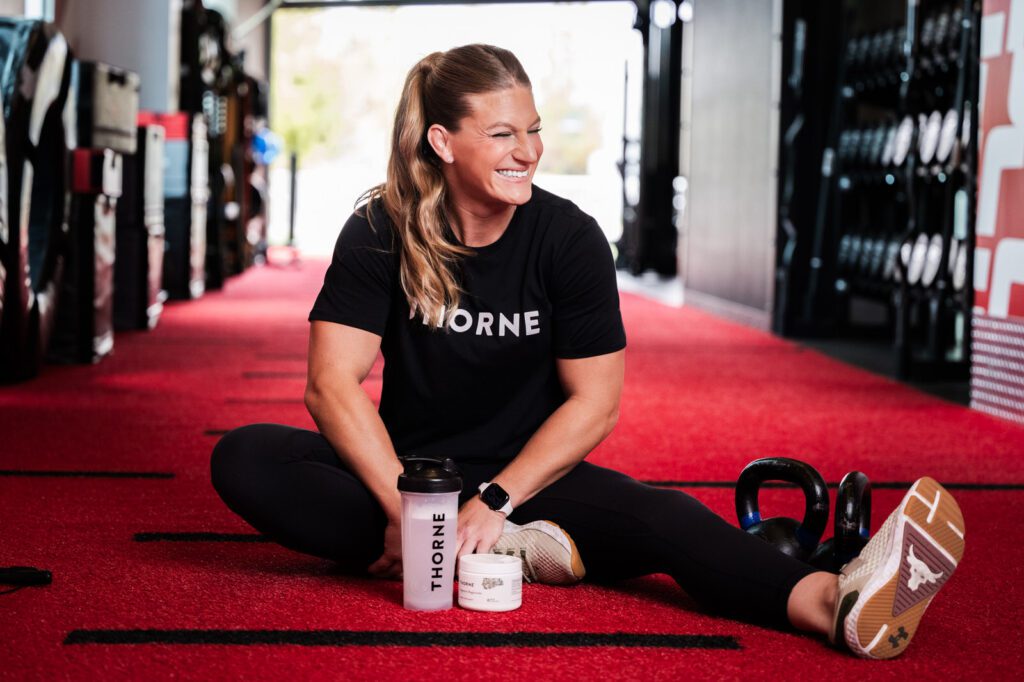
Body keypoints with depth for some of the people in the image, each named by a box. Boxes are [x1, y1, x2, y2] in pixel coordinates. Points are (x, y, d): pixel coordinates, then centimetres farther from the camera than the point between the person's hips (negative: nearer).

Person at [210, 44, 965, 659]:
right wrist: (406, 509, -27)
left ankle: (836, 600, -59)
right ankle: (499, 552, -33)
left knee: (652, 516, -32)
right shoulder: (380, 233, -8)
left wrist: (495, 502, -20)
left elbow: (594, 403, -8)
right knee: (244, 461, -26)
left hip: (528, 473, -1)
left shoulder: (569, 238, -8)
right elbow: (333, 383, -14)